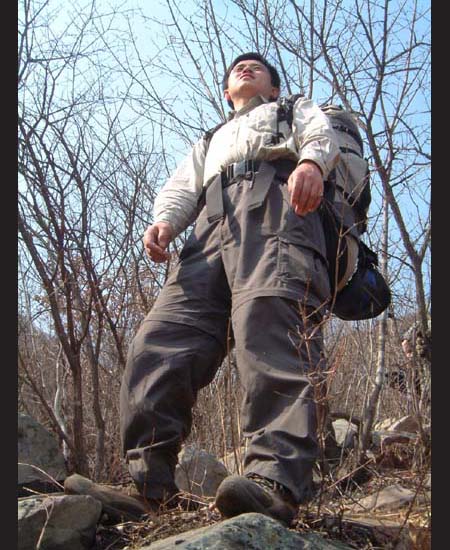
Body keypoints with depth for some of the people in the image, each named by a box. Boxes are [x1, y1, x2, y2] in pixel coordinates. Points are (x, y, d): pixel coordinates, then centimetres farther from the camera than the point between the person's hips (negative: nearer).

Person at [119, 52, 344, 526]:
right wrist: (165, 221, 1)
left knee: (270, 335, -31)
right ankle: (146, 483, -21)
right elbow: (182, 189, 28)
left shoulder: (296, 110, 37)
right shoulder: (209, 142, 46)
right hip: (212, 231, 5)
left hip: (275, 210, -4)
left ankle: (274, 481, -42)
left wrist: (311, 162, -17)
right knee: (157, 345, -17)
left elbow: (321, 136, 11)